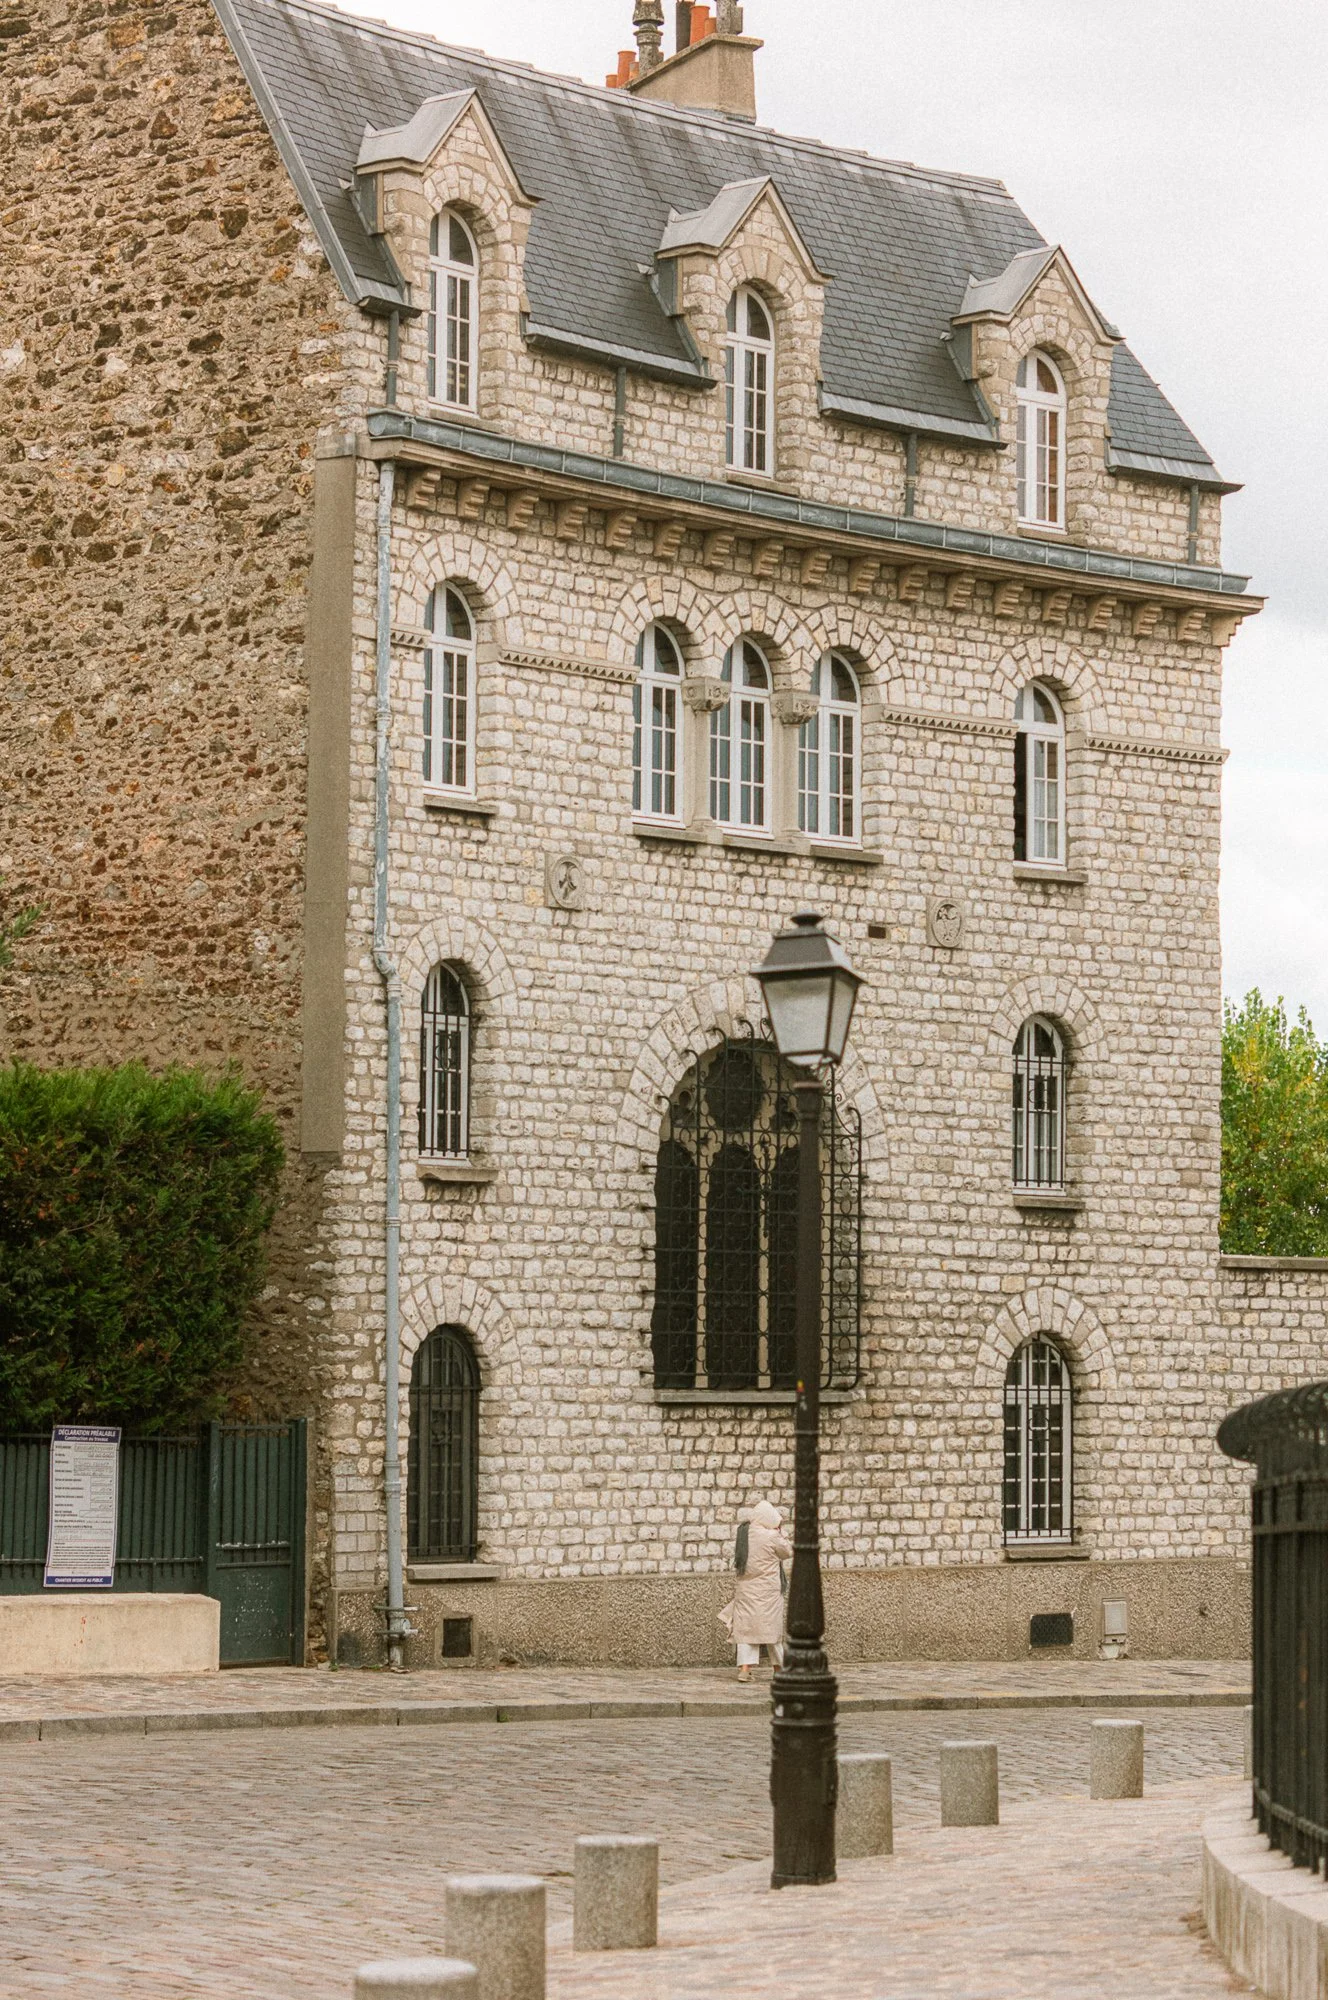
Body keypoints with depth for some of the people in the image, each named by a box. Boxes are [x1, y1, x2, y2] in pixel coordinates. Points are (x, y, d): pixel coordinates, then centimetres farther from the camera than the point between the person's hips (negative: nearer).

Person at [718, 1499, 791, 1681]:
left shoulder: (744, 1534, 2)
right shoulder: (772, 1537, -13)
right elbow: (787, 1553, 0)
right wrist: (780, 1533, 12)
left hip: (745, 1588, 4)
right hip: (767, 1590, -4)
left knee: (745, 1627, 2)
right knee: (772, 1627, 8)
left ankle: (744, 1668, -10)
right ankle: (780, 1667, 20)